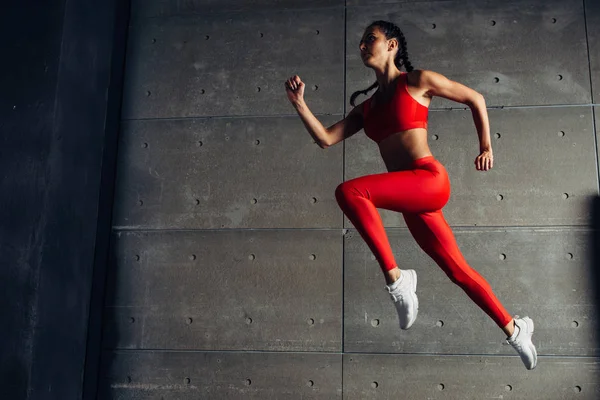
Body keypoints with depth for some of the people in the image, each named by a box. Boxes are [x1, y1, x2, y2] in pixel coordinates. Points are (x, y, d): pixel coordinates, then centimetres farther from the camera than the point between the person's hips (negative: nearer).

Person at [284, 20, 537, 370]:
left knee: (349, 192, -27)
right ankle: (514, 329, 28)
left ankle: (395, 277, -20)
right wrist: (299, 104, 2)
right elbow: (326, 139, 12)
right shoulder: (367, 107, 20)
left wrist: (486, 147, 10)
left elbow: (476, 99, 12)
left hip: (429, 178, -7)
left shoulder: (418, 81, 5)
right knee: (458, 270, 12)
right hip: (410, 200, 7)